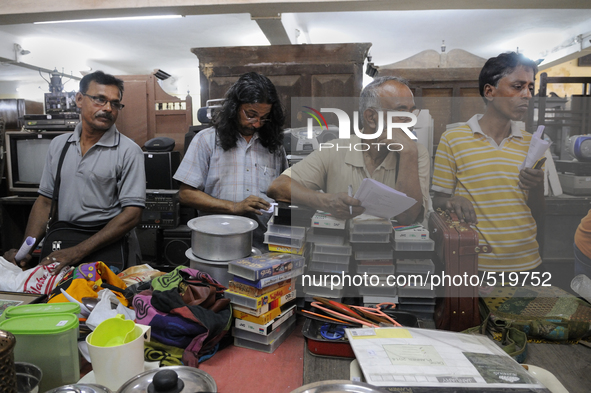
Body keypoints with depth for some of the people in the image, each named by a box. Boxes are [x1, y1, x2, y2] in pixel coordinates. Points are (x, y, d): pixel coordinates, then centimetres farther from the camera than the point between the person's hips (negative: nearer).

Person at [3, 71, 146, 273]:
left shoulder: (128, 151, -5)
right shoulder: (58, 145, 14)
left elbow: (132, 213, -12)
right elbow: (45, 200, 16)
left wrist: (79, 251, -18)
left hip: (109, 249, -4)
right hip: (61, 249, 4)